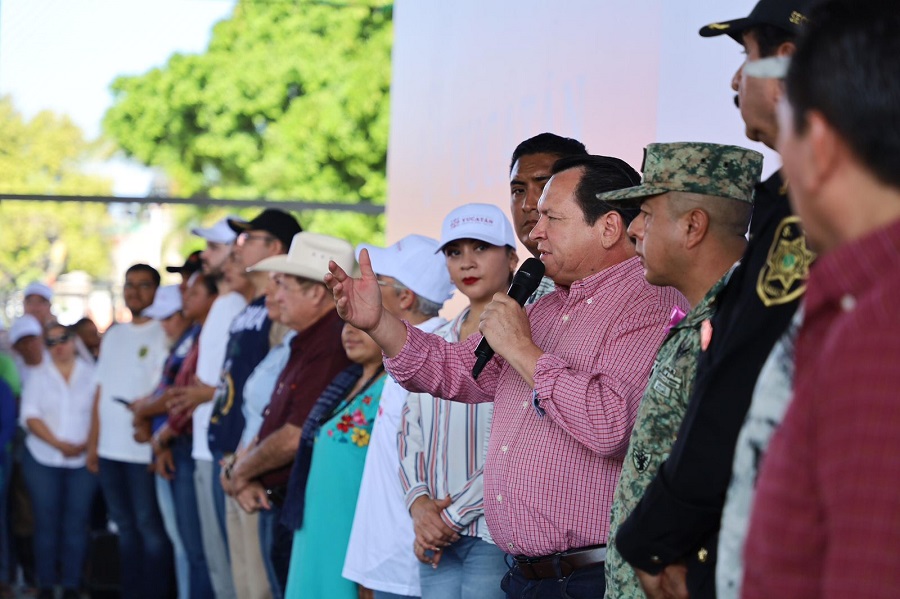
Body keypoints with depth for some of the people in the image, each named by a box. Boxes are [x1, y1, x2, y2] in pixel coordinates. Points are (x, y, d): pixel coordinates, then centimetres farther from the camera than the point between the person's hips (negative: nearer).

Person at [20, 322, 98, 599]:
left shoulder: (91, 373, 5)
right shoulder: (39, 375, 7)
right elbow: (30, 416, -1)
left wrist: (87, 444, -14)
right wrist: (58, 444, -13)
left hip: (83, 459, 0)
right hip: (43, 460, 1)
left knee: (76, 523, -2)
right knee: (47, 522, 0)